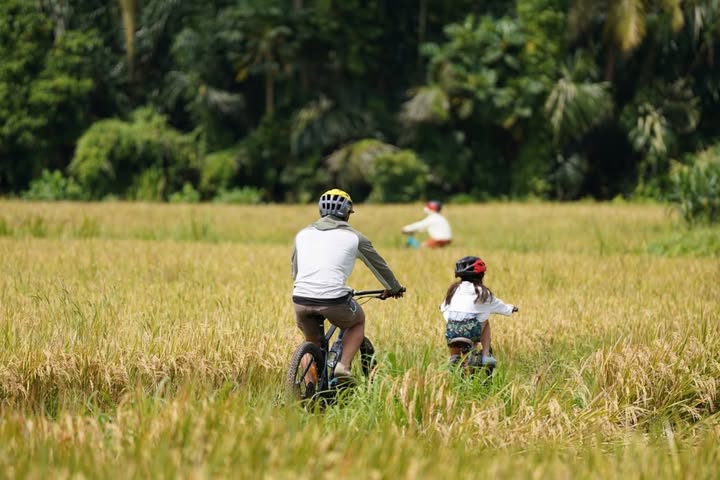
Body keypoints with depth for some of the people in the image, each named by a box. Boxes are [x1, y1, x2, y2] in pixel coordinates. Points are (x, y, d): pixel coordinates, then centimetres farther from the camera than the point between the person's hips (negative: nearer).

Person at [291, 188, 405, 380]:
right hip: (333, 300, -3)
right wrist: (394, 288, 41)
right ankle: (343, 366, 9)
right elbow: (379, 265, 23)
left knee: (312, 343, 27)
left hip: (301, 299, 3)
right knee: (358, 322, 28)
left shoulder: (303, 234, 20)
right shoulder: (353, 237, 10)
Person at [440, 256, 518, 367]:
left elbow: (443, 308, 22)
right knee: (485, 321, 29)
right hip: (471, 330, -3)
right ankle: (486, 355, 21)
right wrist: (511, 308, 41)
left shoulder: (454, 289, 14)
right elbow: (497, 304, 21)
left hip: (451, 330, 3)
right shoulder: (482, 292, 7)